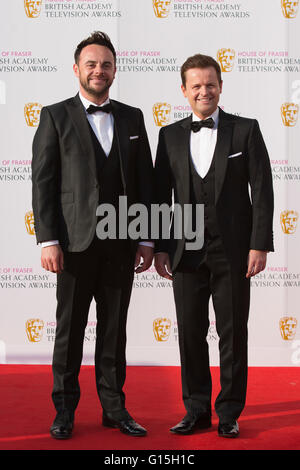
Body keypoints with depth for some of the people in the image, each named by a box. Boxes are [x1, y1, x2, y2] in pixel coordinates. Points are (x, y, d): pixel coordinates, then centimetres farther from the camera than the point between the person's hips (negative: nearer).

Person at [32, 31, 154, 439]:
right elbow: (43, 182, -3)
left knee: (114, 329, 9)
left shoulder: (132, 118, 12)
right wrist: (48, 241, -11)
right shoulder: (56, 117, 3)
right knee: (70, 329, 4)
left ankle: (114, 408, 20)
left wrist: (147, 239, 4)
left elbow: (145, 180, 11)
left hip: (121, 244, 3)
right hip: (76, 241, -2)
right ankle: (65, 410, 17)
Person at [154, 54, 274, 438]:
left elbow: (262, 190, -2)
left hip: (233, 250, -2)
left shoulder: (246, 130, 1)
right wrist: (160, 246, 4)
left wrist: (260, 244, -9)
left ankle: (229, 413, 17)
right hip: (187, 251, 2)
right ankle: (197, 410, 20)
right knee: (190, 333, 6)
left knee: (233, 333, 5)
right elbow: (161, 195, 9)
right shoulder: (170, 136, 8)